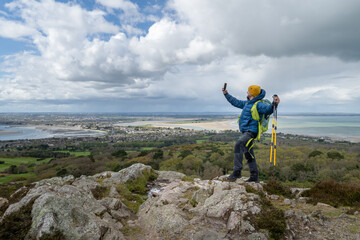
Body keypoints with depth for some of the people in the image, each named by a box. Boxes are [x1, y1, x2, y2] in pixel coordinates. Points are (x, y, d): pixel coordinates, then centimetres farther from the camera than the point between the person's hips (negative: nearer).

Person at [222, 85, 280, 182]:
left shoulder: (258, 104, -12)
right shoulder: (247, 103, 16)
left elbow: (267, 109, -29)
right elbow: (236, 102, 28)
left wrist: (274, 104, -50)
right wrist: (226, 94, 33)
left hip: (251, 131, -10)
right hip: (245, 132, 10)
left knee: (238, 145, -28)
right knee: (249, 155, 14)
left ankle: (237, 172, -25)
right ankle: (254, 176, 24)